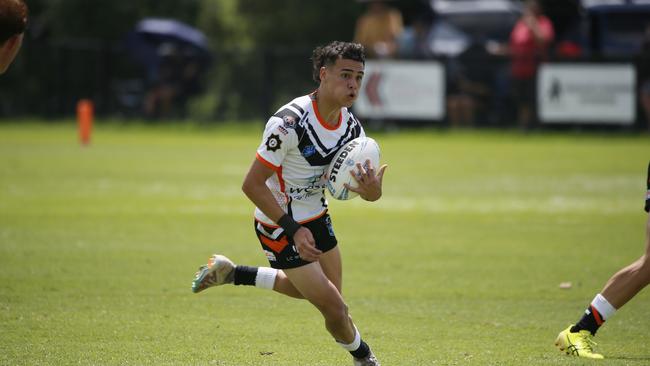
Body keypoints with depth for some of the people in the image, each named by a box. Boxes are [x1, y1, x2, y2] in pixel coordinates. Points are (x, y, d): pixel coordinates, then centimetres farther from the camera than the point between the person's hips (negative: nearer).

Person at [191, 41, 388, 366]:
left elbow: (371, 193, -4)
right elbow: (252, 185, -26)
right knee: (335, 308, -6)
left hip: (315, 217, 8)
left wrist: (372, 189, -30)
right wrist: (293, 230, -31)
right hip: (279, 225, -8)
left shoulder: (351, 126, -8)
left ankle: (231, 274, 39)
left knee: (310, 289, 25)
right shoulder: (289, 123, -30)